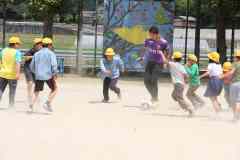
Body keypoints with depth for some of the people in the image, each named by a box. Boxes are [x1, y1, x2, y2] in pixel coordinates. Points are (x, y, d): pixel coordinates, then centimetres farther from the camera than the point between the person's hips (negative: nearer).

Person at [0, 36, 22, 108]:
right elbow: (18, 63, -23)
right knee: (12, 91, 12)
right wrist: (18, 73, -31)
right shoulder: (17, 52, -10)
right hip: (12, 75, -4)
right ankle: (11, 104, 19)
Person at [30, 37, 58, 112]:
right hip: (48, 75, -4)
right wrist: (54, 75, -7)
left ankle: (31, 105, -5)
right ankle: (48, 103, 0)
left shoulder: (36, 54, 12)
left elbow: (32, 66, 16)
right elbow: (54, 65, -13)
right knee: (54, 89, 13)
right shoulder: (51, 53, -3)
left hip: (38, 76, 4)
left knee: (36, 91, 11)